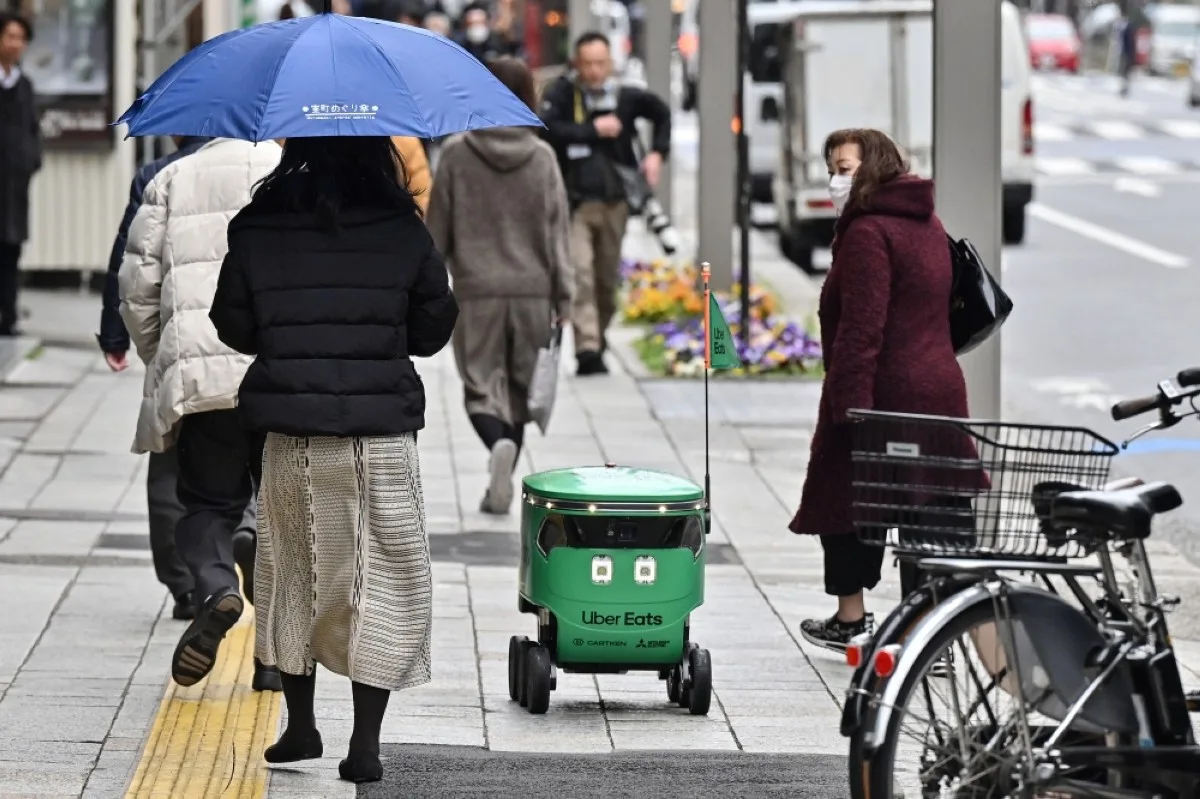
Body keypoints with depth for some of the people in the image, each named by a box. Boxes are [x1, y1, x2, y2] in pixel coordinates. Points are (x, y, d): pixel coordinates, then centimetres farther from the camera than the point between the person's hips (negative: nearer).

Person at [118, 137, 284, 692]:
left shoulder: (173, 179, 13)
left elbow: (137, 282, 9)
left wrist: (160, 361, 21)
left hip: (198, 372, 1)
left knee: (207, 502, 11)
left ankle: (215, 586, -20)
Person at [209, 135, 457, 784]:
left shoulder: (256, 231, -4)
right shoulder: (403, 232, -7)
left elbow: (234, 329, 5)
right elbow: (433, 331, 2)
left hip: (291, 438, 2)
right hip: (381, 438, -1)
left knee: (293, 579, 16)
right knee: (383, 584, 5)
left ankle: (300, 727, 22)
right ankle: (365, 744, 1)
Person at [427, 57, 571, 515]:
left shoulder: (457, 155, -4)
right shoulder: (541, 157, -1)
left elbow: (438, 230, 1)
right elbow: (556, 229, 0)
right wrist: (563, 295, 5)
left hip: (477, 292, -2)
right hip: (532, 290, 2)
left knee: (482, 387, 4)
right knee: (519, 391, 13)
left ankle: (498, 443, -27)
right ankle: (501, 486, 14)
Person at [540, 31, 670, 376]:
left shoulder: (626, 97, 4)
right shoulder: (562, 94, -7)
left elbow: (662, 113, 22)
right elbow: (546, 128, -24)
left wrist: (657, 153, 9)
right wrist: (593, 130, -18)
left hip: (614, 201, 4)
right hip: (575, 201, -4)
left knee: (607, 280, 12)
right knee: (580, 275, -17)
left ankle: (598, 343, 30)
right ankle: (587, 350, -22)